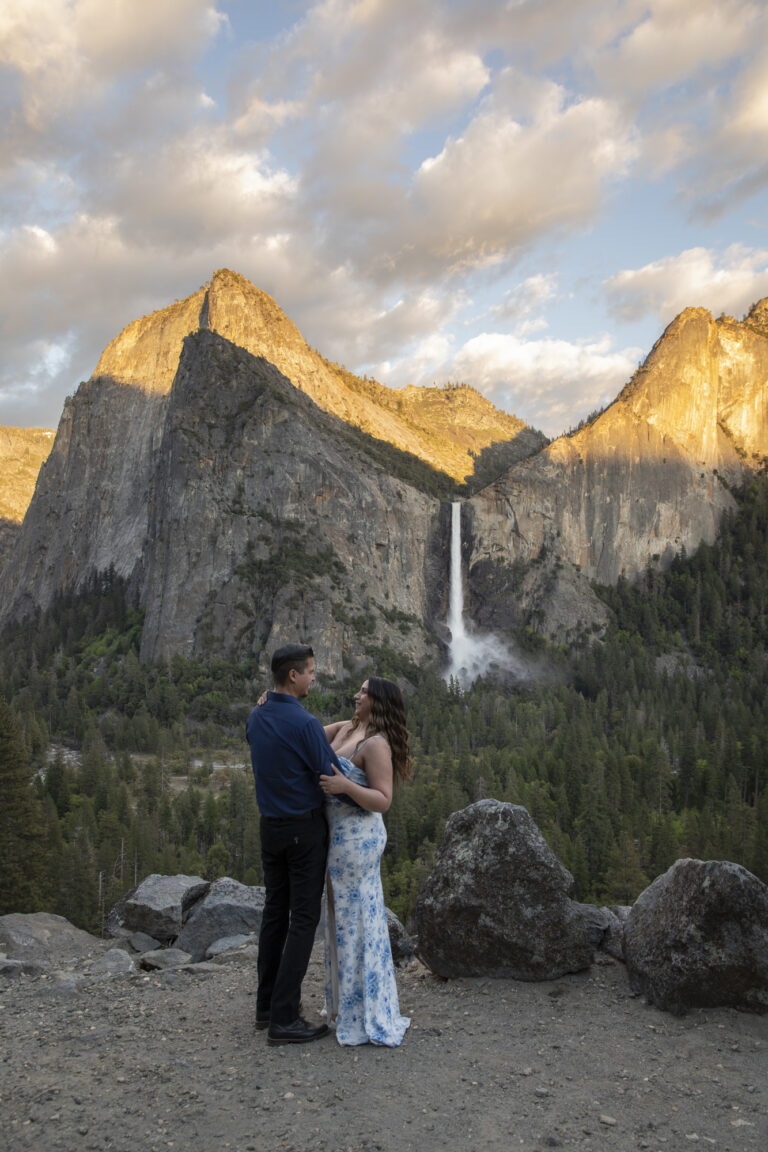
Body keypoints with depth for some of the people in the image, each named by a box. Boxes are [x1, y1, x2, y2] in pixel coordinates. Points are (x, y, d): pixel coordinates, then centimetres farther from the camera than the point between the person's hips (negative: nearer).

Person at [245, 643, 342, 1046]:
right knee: (303, 918, -1)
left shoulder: (255, 718, 3)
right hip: (306, 828, -7)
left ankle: (268, 1005, 23)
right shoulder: (305, 723, -22)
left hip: (270, 826, 7)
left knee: (275, 912, 15)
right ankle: (284, 1018, 1)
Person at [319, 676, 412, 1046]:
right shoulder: (345, 728, 6)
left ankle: (369, 1016, 13)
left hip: (358, 838, -9)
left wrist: (345, 786, -32)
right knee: (343, 917, 18)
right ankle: (345, 1000, 34)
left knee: (358, 919, 0)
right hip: (339, 834, 9)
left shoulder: (376, 744, -18)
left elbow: (383, 801, -20)